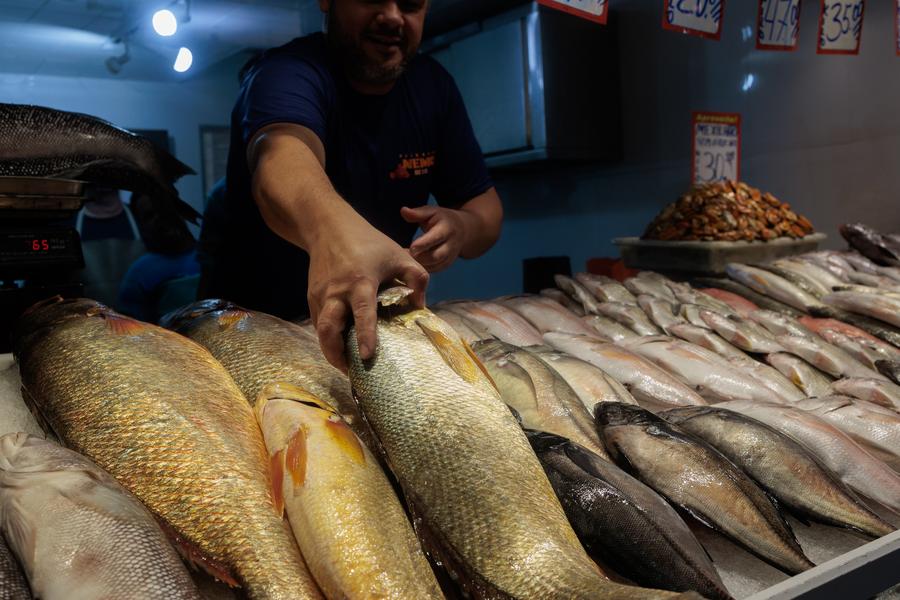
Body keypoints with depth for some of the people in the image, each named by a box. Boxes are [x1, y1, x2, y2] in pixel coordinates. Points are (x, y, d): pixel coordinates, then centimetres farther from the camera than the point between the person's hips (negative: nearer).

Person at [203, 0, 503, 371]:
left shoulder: (433, 86, 1)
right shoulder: (287, 74, -20)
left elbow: (485, 204, 2)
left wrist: (463, 229, -23)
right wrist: (336, 232, -66)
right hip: (260, 325, -2)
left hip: (376, 327, 3)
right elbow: (282, 155, -43)